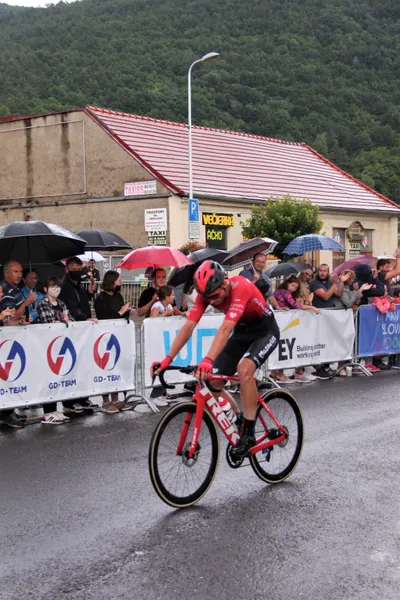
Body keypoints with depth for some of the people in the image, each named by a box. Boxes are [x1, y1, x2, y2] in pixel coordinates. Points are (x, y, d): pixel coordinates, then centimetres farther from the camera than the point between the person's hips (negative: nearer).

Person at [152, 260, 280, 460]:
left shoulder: (240, 287, -36)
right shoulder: (207, 293, -17)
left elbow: (226, 328, -47)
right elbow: (188, 326, -21)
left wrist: (208, 360, -58)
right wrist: (168, 359, -31)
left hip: (265, 331, -7)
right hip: (242, 332, 7)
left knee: (244, 369, -33)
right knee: (212, 382, -5)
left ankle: (249, 433, -20)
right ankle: (238, 422, 17)